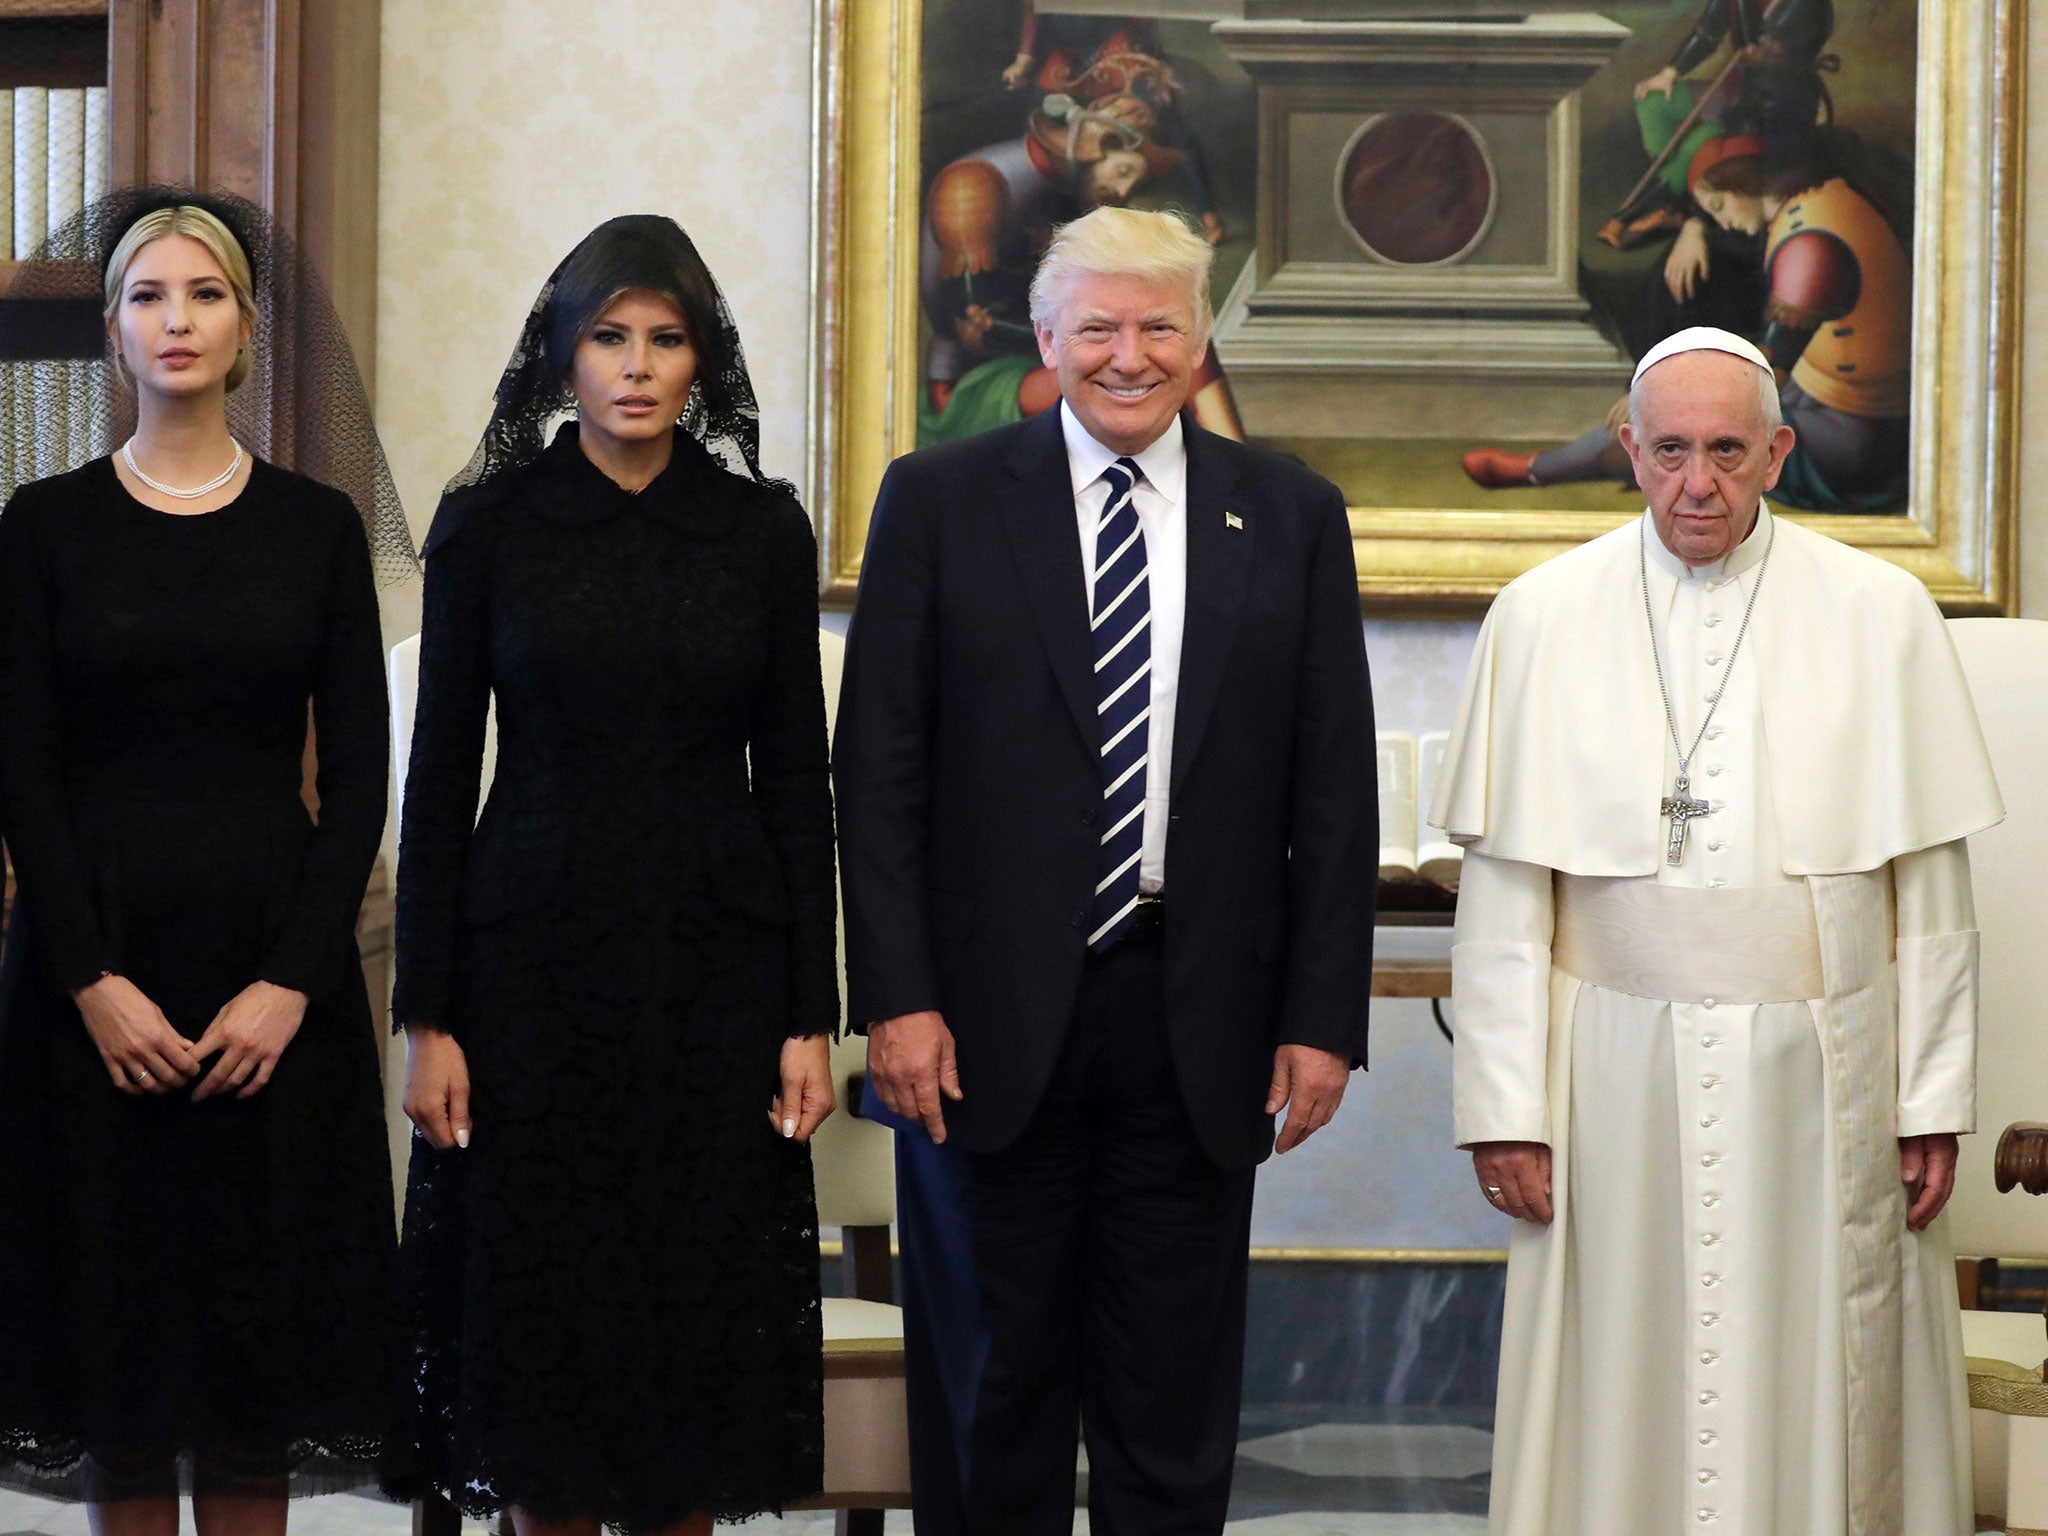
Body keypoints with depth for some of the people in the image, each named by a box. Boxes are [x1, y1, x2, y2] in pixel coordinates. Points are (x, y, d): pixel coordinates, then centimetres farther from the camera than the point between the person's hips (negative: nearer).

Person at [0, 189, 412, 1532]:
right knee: (114, 1307, 2)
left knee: (263, 1314, 2)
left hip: (276, 975, 1)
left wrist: (292, 982, -9)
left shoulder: (321, 528, 5)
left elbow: (360, 776, 2)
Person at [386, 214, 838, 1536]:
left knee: (700, 1314, 4)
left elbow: (795, 780, 4)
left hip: (716, 959, 1)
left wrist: (813, 1016, -1)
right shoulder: (489, 523, 0)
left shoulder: (764, 529, 3)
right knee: (541, 1313, 3)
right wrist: (428, 1017, -5)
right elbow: (441, 774, 0)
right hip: (535, 959, -1)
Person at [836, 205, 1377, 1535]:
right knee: (995, 1387, 8)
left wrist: (1325, 1017, -1)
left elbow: (1335, 790, 5)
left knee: (1176, 1415, 9)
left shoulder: (1291, 516, 6)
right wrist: (896, 999, -9)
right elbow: (880, 770, -1)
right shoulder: (940, 501, 2)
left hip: (1201, 1026, 1)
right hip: (994, 1024, -1)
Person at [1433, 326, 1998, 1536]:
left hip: (1821, 1074, 0)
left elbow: (1931, 881, 3)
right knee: (1621, 1406, 4)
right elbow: (1504, 890, 1)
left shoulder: (1881, 616, 2)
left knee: (1821, 1406, 5)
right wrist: (1504, 1106, -3)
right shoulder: (1542, 619, 2)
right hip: (1618, 1077, 0)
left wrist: (1936, 1099, 0)